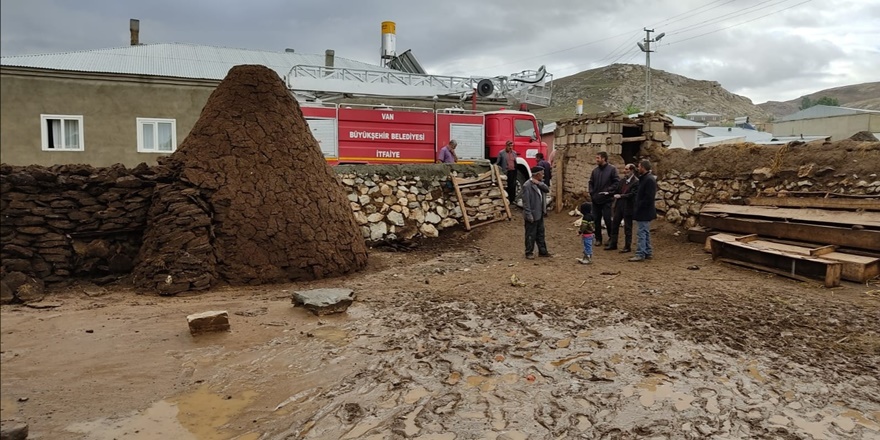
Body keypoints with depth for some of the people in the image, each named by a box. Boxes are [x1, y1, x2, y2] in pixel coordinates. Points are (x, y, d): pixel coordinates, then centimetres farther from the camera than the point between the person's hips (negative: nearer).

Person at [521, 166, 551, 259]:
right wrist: (529, 215, -21)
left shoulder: (540, 183, 8)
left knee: (540, 234, 17)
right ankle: (529, 252, 15)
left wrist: (539, 183, -19)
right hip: (532, 215, -8)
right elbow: (526, 202, -20)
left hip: (540, 214, 8)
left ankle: (542, 251, 27)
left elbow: (547, 190, -7)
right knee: (531, 235, 3)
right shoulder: (527, 186, -19)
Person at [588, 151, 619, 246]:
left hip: (606, 199, -5)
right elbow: (591, 182, 15)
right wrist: (591, 192, 2)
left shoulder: (612, 169, -6)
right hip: (595, 199, 5)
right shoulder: (595, 170, 9)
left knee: (607, 219, -2)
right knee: (596, 220, 7)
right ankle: (598, 239, 17)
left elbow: (617, 182, -9)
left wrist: (608, 191, -16)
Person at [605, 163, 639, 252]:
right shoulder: (622, 181, 10)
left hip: (628, 208, -8)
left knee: (627, 228, 3)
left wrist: (620, 196, -18)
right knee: (614, 224, 12)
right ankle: (612, 244, 24)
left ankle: (627, 247, 14)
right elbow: (617, 191, 17)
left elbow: (632, 194, -21)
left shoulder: (636, 182, -14)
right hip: (619, 206, 8)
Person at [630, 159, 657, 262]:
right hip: (644, 212, 11)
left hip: (644, 212, -11)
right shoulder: (645, 178, 14)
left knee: (642, 233, -7)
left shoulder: (649, 180, -17)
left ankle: (640, 254, -4)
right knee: (645, 233, 16)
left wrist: (639, 208, -19)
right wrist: (637, 208, 12)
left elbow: (648, 198, -23)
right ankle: (648, 252, 24)